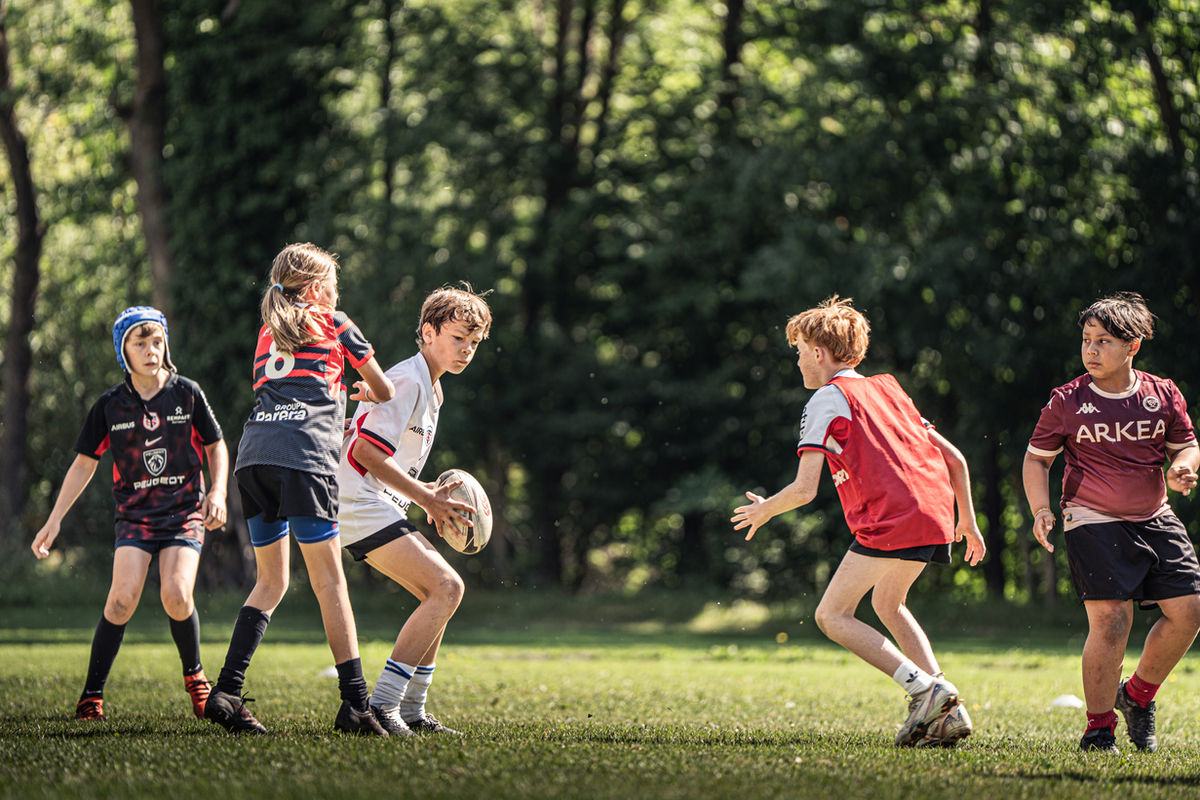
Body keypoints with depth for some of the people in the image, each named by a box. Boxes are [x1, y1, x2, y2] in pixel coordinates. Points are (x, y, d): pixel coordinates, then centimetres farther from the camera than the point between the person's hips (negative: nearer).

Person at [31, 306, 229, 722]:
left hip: (185, 512, -1)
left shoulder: (187, 393, 0)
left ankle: (194, 675, 6)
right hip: (135, 514, 1)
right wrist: (55, 519, 5)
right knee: (123, 598, -18)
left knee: (176, 595, -20)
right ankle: (92, 694, -8)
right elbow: (84, 462, 9)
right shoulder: (110, 405, 1)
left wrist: (217, 493, -4)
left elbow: (216, 445, 11)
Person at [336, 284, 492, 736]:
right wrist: (425, 498, -17)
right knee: (446, 587, -18)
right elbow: (366, 451, -22)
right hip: (360, 507, -11)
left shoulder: (430, 387, 19)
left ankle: (411, 712, 16)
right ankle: (382, 704, -21)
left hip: (380, 507, 11)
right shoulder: (408, 381, -14)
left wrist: (430, 498, 12)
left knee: (440, 592, 14)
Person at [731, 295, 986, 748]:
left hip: (890, 520, -8)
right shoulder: (887, 389, 26)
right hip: (937, 516, 8)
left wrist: (764, 510, 14)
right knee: (887, 602, 28)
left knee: (832, 616, 1)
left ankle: (925, 689, -14)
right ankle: (947, 712, 15)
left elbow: (805, 490, -5)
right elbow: (954, 459, 23)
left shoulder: (826, 400, 3)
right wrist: (968, 522, 29)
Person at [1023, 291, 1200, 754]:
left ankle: (1137, 696, 20)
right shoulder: (1067, 402, -5)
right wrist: (1041, 511, -10)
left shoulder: (1163, 396, 2)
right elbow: (1037, 458, 4)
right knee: (1110, 619, -15)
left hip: (1154, 521, 4)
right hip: (1093, 522, -4)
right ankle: (1098, 729, -2)